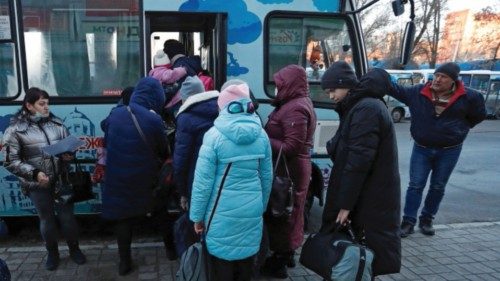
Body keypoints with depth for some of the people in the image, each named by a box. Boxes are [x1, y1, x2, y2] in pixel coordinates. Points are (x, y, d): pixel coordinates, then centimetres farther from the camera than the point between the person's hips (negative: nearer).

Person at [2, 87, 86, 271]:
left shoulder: (56, 123, 1)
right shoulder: (16, 130, -8)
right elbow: (11, 162, -8)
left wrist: (69, 156, -11)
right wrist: (34, 173, -19)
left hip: (61, 180, 2)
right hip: (37, 184, -2)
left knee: (67, 215, 10)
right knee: (46, 219, 13)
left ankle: (74, 249, 32)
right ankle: (52, 253, 35)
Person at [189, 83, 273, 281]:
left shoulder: (215, 135, -13)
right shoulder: (261, 135, 0)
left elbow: (203, 180, -12)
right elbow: (267, 177, 7)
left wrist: (197, 215, -1)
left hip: (223, 213, -4)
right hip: (252, 211, 4)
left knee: (222, 264, 12)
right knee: (246, 262, 20)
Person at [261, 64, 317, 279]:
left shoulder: (295, 109, -20)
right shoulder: (299, 103, 12)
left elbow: (291, 147, -25)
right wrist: (266, 134, 2)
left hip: (288, 170, -10)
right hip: (293, 168, 10)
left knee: (280, 213, 0)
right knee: (287, 212, 19)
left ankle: (279, 262, 12)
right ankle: (287, 253, 34)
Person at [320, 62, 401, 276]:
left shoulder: (366, 110, -20)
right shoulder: (359, 107, 13)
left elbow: (359, 161, -24)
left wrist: (346, 203, -19)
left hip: (370, 199, -9)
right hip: (366, 195, 9)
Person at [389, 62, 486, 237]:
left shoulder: (468, 97, -9)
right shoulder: (419, 92, -7)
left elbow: (479, 115, 7)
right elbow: (398, 90, 0)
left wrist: (459, 129, 3)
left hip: (449, 151, 0)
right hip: (421, 149, 0)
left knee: (438, 187, 11)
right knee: (416, 185, 1)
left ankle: (426, 220, 27)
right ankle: (408, 221, 7)